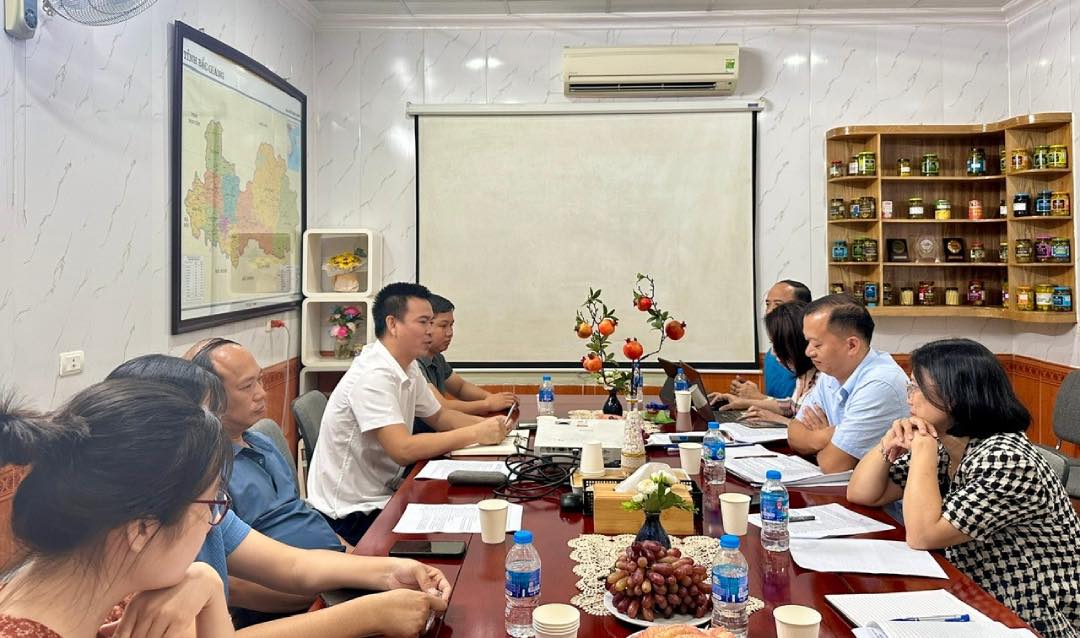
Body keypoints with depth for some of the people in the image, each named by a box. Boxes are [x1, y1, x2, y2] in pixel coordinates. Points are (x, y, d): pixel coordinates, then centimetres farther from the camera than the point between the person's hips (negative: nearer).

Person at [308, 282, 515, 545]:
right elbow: (403, 450, -30)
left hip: (382, 493, 8)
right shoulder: (373, 375, -24)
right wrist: (476, 434, -24)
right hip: (352, 515, -8)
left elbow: (439, 417, 16)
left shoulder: (409, 368, 4)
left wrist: (488, 424, -2)